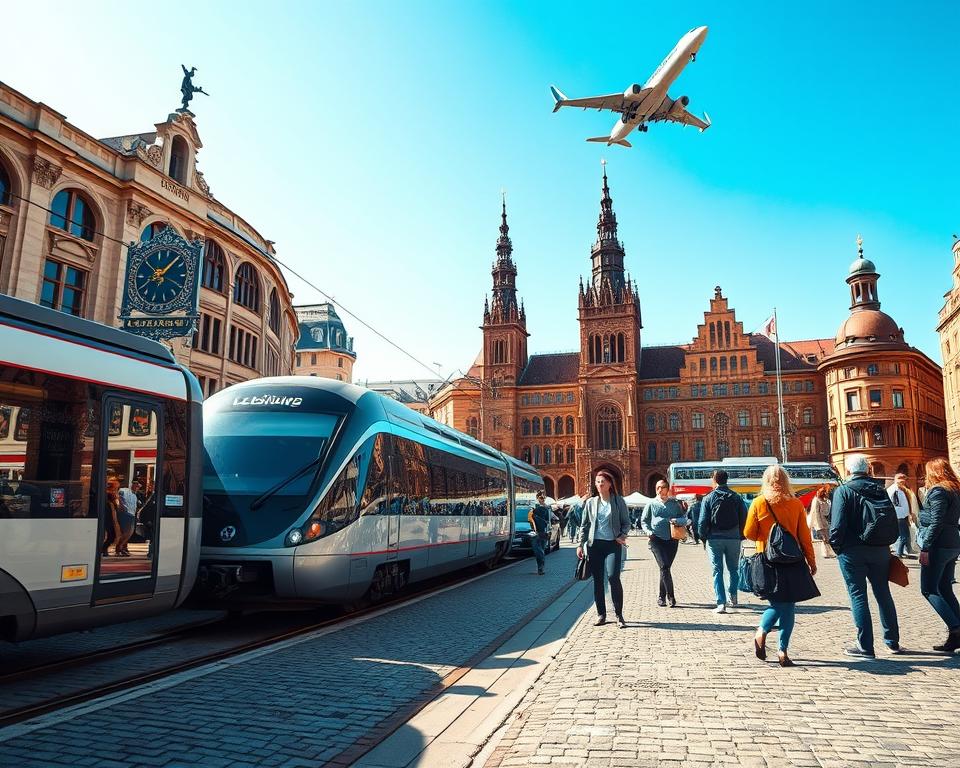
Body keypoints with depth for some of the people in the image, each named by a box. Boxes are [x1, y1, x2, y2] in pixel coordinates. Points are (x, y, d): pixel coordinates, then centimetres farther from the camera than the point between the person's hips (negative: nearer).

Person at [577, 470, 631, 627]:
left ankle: (619, 615, 0)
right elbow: (584, 525, 11)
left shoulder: (618, 501, 4)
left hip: (613, 544, -2)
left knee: (613, 577, -14)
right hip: (594, 544, 2)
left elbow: (626, 522, 8)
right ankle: (601, 614, 16)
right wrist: (580, 544, 4)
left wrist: (623, 535, -9)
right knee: (597, 580, 5)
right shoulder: (591, 502, 8)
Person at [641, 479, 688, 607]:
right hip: (657, 539, -2)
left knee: (665, 568, 7)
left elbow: (685, 519, 9)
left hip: (672, 539, 2)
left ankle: (662, 597, 20)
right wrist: (649, 531, -6)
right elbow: (644, 521, 12)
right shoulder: (652, 504, 8)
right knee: (664, 567, -15)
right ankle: (671, 596, -10)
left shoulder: (675, 503, 11)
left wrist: (677, 520, -12)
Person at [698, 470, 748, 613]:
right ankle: (732, 597, 22)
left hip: (714, 539, -2)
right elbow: (744, 518, 0)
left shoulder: (709, 498, -4)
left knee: (717, 571, 3)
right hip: (733, 539, 2)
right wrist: (741, 536, 10)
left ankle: (721, 603, -2)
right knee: (733, 569, 19)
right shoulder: (737, 497, 2)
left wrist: (703, 537, 5)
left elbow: (702, 521, -7)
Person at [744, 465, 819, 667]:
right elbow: (805, 536, 1)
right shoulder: (796, 504, -3)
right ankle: (782, 651, 4)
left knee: (778, 603, 15)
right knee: (788, 606, 6)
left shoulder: (758, 503, -6)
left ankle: (761, 633, 1)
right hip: (792, 561, 0)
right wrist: (811, 561, 10)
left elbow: (749, 533, -3)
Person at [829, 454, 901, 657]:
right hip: (880, 549, 5)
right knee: (883, 593, 17)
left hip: (852, 551, -5)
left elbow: (838, 524, -16)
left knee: (858, 595, 1)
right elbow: (893, 519, 8)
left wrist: (835, 545, -3)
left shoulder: (843, 491, -10)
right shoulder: (880, 489, 6)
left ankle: (865, 646, 3)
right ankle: (892, 641, 27)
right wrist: (886, 542, 15)